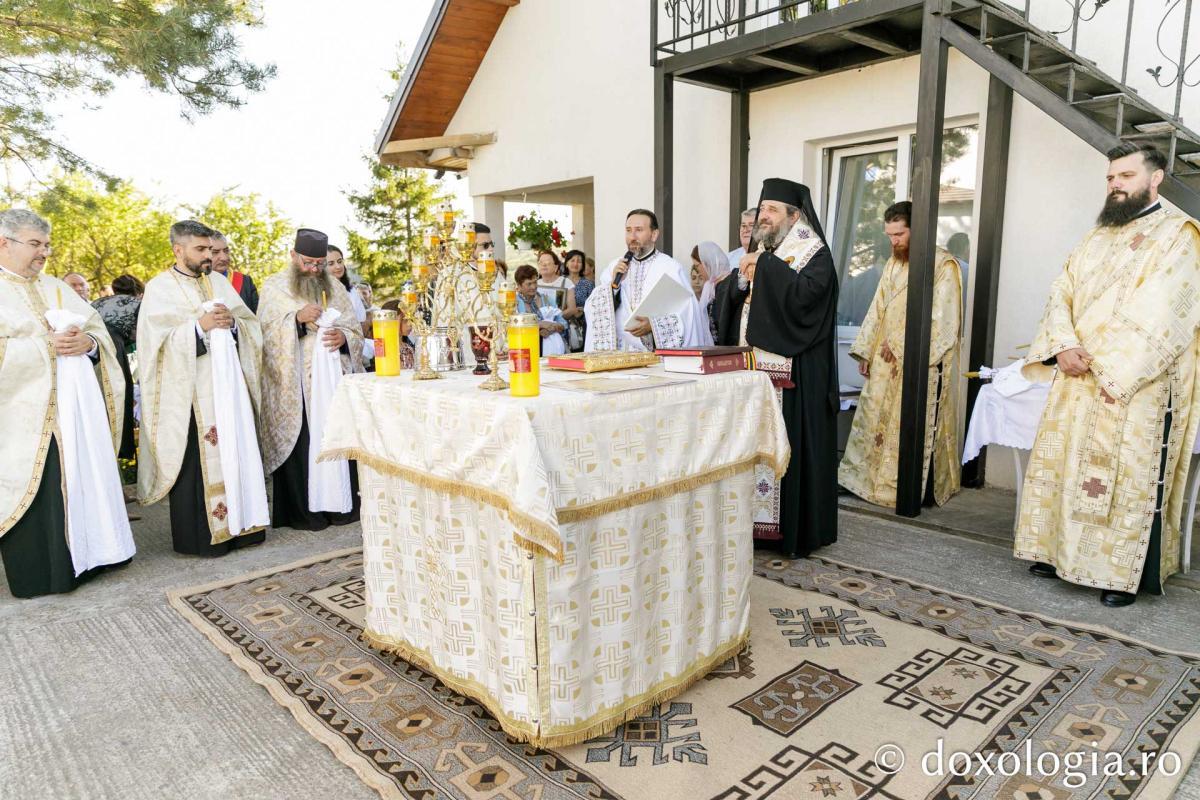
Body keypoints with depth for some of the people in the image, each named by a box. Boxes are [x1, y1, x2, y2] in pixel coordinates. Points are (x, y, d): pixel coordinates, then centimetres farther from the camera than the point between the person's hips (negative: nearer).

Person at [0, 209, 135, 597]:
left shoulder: (56, 287, 16)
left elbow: (97, 327, 10)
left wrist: (87, 341, -11)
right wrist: (46, 346, -19)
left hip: (79, 403, 6)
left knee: (84, 478, 10)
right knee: (39, 491, 0)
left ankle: (82, 555, 22)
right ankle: (40, 570, 12)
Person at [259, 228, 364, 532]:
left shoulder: (334, 287, 14)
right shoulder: (274, 287, 6)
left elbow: (355, 329, 10)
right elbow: (266, 332, -4)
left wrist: (343, 336, -12)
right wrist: (296, 318, -19)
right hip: (294, 382, -3)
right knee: (302, 443, -5)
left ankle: (340, 503, 11)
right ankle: (303, 510, 5)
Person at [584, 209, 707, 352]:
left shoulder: (672, 269, 0)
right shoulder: (614, 268, 11)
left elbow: (687, 315, -6)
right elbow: (593, 310, 7)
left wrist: (653, 325, -18)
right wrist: (614, 284, -5)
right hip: (621, 351, 3)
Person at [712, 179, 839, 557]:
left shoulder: (815, 254, -1)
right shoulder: (759, 253, 17)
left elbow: (806, 294, -21)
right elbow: (722, 300, 11)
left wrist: (766, 267, -15)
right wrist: (741, 280, -8)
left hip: (792, 374, -6)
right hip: (750, 368, 6)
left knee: (789, 446, -3)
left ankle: (797, 531, 7)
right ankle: (753, 521, 17)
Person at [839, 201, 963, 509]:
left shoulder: (943, 265, -9)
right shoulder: (894, 263, 13)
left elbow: (941, 320, -15)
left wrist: (900, 346, -15)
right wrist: (866, 352, 10)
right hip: (887, 363, 7)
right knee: (878, 421, 9)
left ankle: (921, 491, 9)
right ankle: (875, 480, 20)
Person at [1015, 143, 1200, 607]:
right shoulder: (1096, 238, 17)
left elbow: (1161, 315, -14)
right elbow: (1062, 293, 7)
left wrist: (1115, 372, -18)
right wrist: (1063, 346, -10)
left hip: (1137, 384, -6)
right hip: (1078, 377, 6)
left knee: (1127, 477, -3)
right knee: (1065, 465, 9)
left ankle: (1123, 572, 8)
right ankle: (1061, 552, 21)